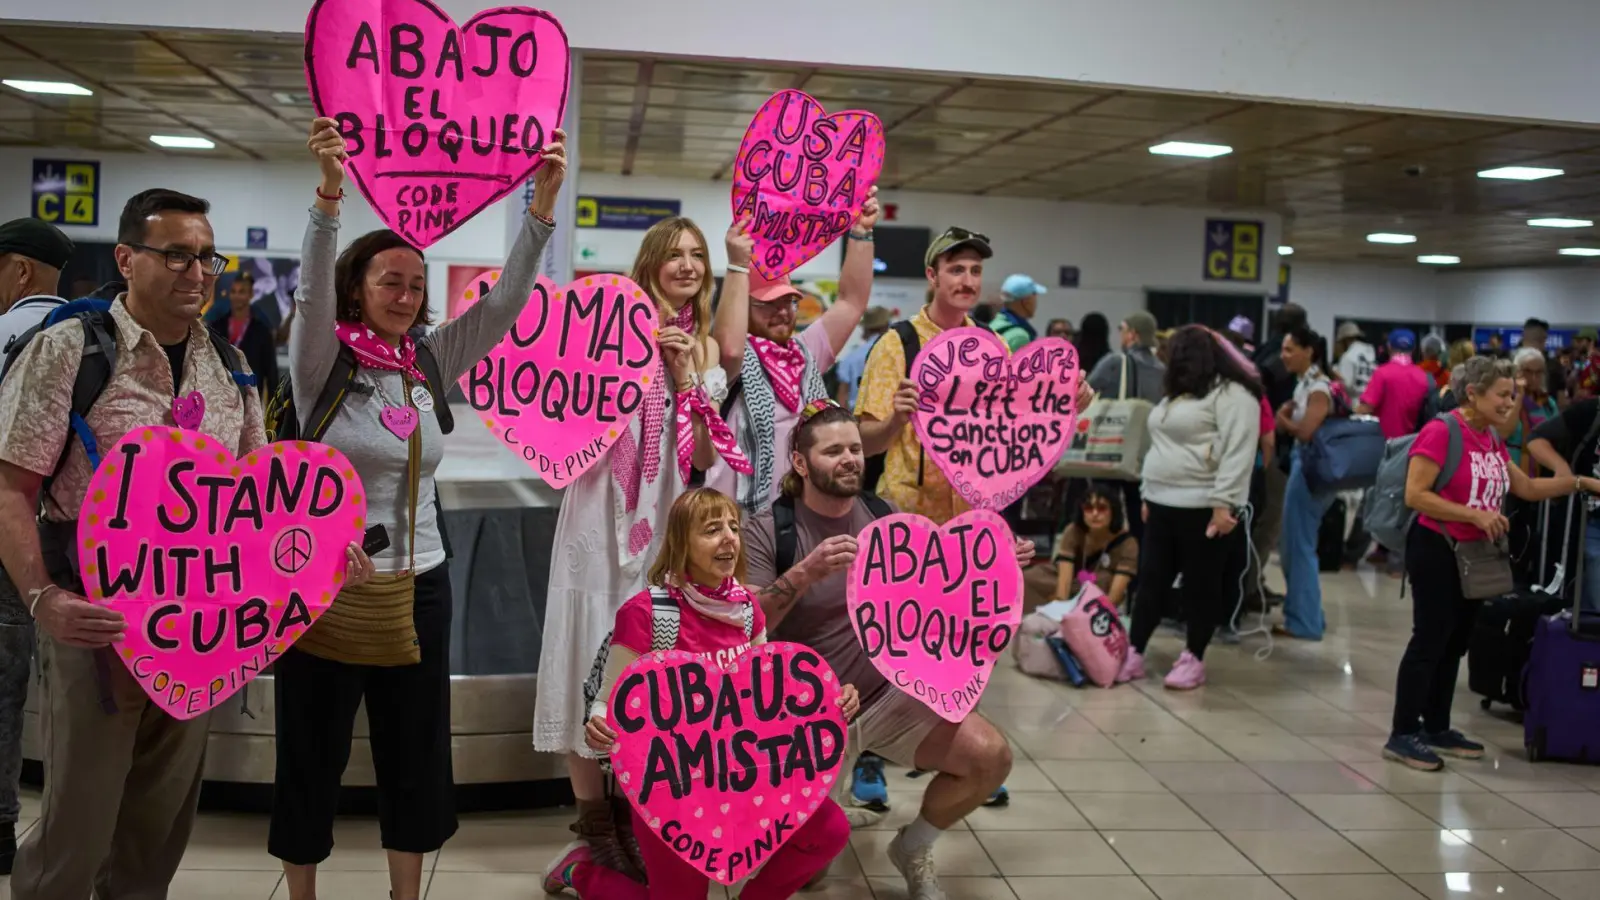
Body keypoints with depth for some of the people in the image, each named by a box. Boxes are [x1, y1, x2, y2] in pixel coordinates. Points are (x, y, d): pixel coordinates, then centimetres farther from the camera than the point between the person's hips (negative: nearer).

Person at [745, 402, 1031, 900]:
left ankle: (913, 848, 13)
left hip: (889, 692, 4)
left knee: (991, 756, -14)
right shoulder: (768, 529, -13)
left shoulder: (883, 516, 1)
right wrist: (806, 573, -37)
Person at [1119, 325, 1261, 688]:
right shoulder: (1178, 393, 19)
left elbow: (1237, 454, -19)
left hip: (1203, 507, -9)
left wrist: (1223, 504, -24)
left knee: (1200, 585, 2)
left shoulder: (1232, 394, -11)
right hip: (1164, 504, 9)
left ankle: (1194, 659, 12)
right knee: (1151, 580, 8)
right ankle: (1133, 655, 12)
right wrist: (1149, 494, 18)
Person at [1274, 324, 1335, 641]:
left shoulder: (1318, 389, -14)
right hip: (1300, 466, 9)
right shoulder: (1303, 384, 13)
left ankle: (1304, 621, 4)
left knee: (1299, 546, -3)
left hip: (1310, 469, -9)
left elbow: (1306, 432, -25)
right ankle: (1305, 614, 25)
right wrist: (1285, 417, -7)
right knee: (1294, 545, 15)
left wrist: (1283, 421, -8)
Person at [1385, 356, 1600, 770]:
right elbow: (1415, 495, -22)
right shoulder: (1441, 432, -16)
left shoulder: (1492, 440, 9)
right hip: (1437, 550, -8)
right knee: (1429, 641, -6)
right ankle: (1402, 735, 0)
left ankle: (1436, 728, 24)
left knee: (1455, 643, 13)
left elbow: (1528, 488, 18)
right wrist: (1475, 515, -23)